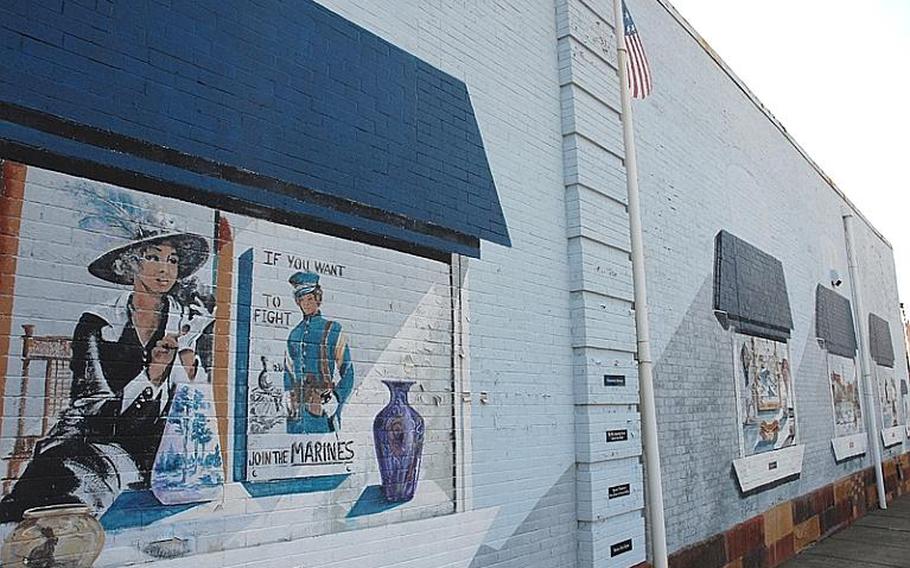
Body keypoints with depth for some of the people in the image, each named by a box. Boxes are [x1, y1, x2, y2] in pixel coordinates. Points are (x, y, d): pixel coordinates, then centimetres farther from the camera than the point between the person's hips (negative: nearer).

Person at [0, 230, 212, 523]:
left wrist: (186, 352, -8)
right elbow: (96, 410, -4)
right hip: (98, 436, -5)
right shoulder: (98, 322, 3)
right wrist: (152, 373, -18)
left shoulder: (190, 321, 11)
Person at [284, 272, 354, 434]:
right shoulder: (294, 333, 15)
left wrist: (333, 402, -11)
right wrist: (290, 405, 11)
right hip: (296, 412, 5)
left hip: (321, 409, -4)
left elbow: (347, 374, 0)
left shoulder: (333, 330, 1)